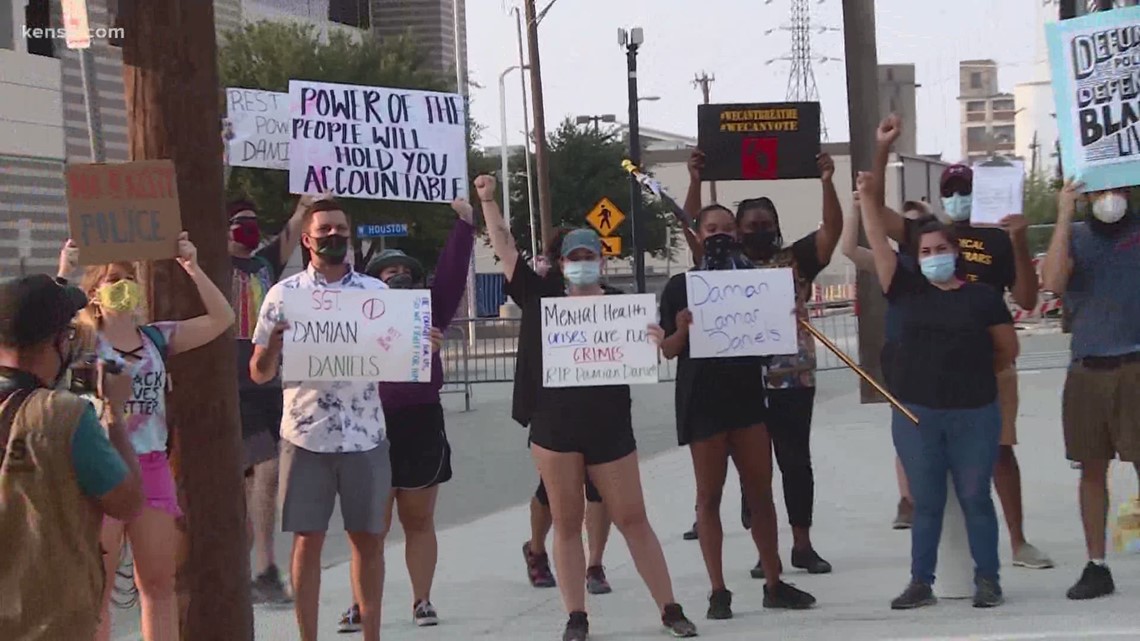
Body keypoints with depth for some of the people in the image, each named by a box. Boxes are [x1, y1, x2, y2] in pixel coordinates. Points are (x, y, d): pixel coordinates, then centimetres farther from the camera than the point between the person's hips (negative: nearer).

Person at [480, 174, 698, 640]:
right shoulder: (543, 297, 4)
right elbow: (505, 250, 3)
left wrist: (654, 344, -19)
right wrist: (488, 200, -4)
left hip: (609, 428, 0)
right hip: (555, 427, 0)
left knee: (632, 519, 3)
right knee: (566, 523, 5)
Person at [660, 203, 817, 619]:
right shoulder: (681, 286, 0)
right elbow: (668, 350, 0)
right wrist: (682, 329, -20)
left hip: (748, 394, 3)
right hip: (702, 400, -3)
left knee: (760, 492, 7)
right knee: (709, 495, 1)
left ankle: (774, 584, 15)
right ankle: (718, 591, 4)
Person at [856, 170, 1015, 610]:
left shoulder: (983, 296, 0)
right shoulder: (908, 290, 4)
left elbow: (1008, 349, 8)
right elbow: (877, 244, -2)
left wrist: (973, 373, 9)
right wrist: (868, 196, -9)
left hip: (974, 414, -2)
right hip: (916, 415, 2)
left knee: (975, 498, 6)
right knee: (926, 502, 8)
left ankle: (987, 579, 15)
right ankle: (921, 582, 14)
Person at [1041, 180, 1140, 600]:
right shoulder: (1074, 237, 9)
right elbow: (1053, 282, -8)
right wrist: (1064, 218, -12)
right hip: (1086, 370, 2)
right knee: (1092, 469, 7)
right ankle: (1096, 567, 15)